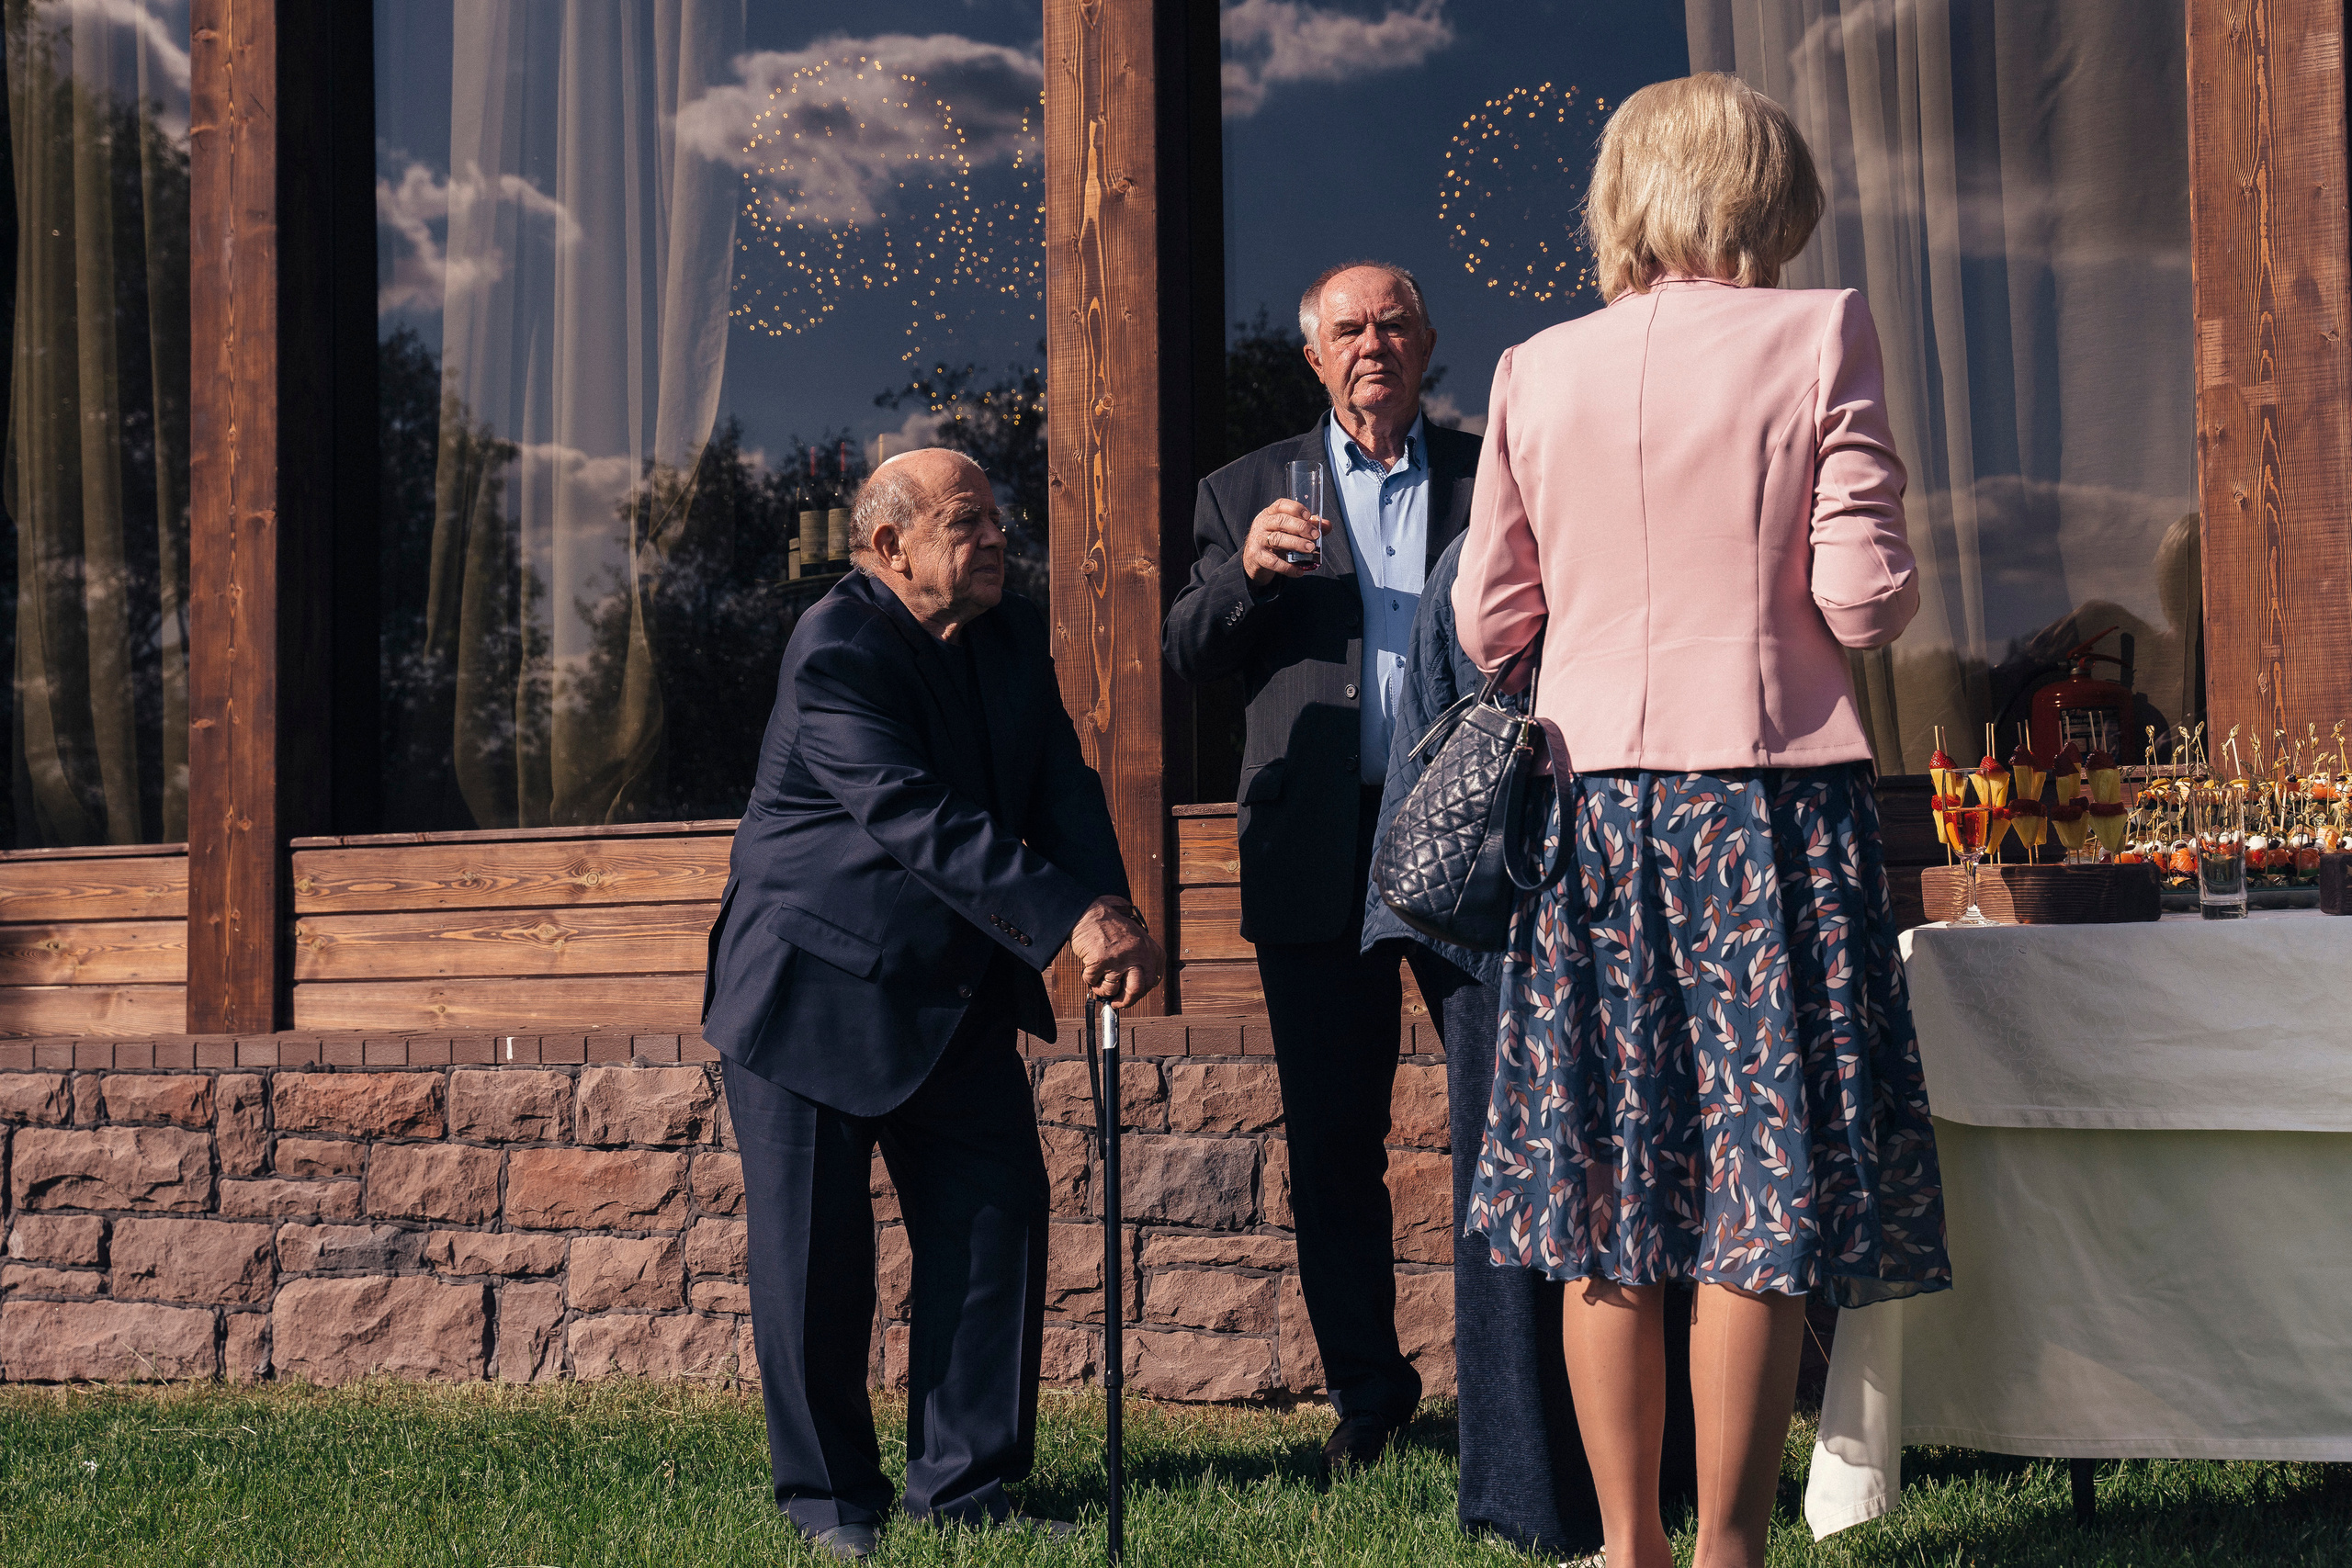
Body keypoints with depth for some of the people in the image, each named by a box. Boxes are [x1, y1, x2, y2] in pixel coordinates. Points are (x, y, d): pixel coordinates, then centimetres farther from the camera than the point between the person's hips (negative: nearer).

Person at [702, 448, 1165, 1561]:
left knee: (998, 1214, 3)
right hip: (813, 982, -7)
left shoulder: (1013, 637, 4)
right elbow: (917, 816, -31)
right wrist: (1070, 919, -37)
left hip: (954, 989, 7)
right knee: (816, 1245, 1)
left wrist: (1111, 911, -22)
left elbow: (1059, 786, -3)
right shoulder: (837, 650, -21)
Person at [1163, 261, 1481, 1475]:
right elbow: (1184, 656, 6)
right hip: (1320, 852, 1)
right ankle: (1365, 1387, 18)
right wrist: (1246, 568, -12)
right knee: (1330, 1136, 5)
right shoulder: (1249, 492, 12)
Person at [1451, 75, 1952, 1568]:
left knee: (1607, 1189, 9)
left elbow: (1487, 622, 8)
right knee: (1763, 1178, 2)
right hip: (1772, 790, -3)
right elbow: (1864, 598, -9)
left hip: (1594, 798, 3)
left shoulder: (1537, 370, 5)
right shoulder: (1819, 335, -3)